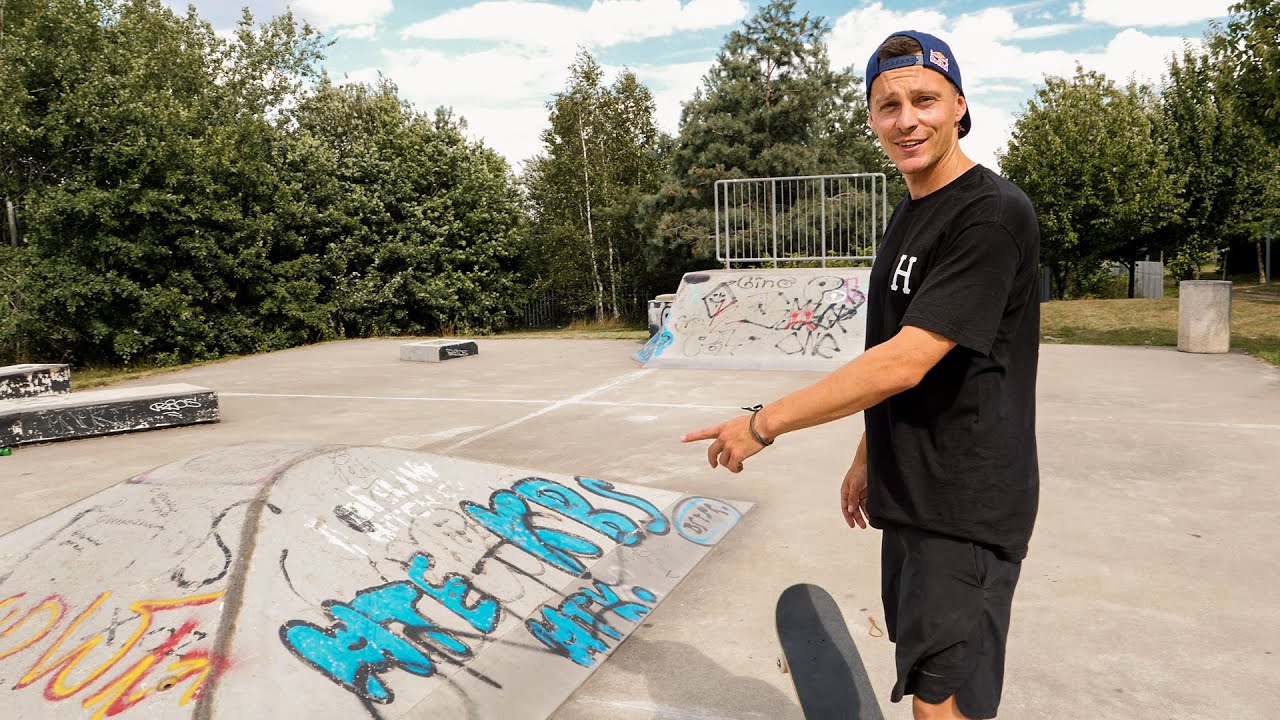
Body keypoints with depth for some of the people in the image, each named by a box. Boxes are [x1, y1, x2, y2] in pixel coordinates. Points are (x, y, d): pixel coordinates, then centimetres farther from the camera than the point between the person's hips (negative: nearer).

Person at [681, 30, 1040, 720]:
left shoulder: (994, 212, -18)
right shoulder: (908, 215, 12)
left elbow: (904, 364, -25)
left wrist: (763, 423, -19)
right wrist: (868, 455, 20)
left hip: (968, 508, -9)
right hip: (908, 496, 9)